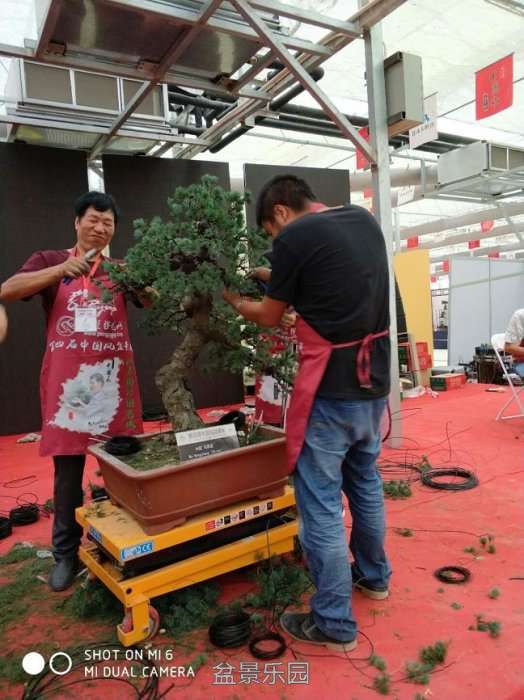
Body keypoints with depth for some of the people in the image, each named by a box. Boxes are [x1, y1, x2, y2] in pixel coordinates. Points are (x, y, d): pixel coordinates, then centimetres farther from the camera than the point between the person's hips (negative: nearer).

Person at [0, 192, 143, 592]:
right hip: (67, 378, -1)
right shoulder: (49, 261, 6)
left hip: (114, 377, 2)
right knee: (68, 469, 6)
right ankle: (66, 553, 21)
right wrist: (62, 269, -18)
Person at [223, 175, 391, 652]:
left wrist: (234, 300, 20)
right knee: (366, 481, 23)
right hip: (374, 380, 8)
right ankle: (374, 576, 42)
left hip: (331, 389, -8)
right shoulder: (366, 221, 11)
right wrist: (277, 279, 26)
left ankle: (335, 624, 16)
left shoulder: (294, 237, -10)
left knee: (320, 502, 3)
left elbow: (270, 316, 1)